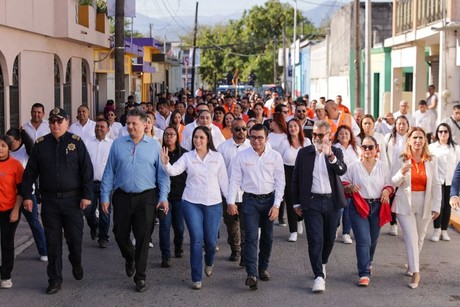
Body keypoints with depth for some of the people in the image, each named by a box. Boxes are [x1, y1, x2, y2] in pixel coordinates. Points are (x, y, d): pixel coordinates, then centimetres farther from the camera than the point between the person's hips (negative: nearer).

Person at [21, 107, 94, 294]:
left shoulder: (76, 142, -1)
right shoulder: (40, 144, 4)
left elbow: (87, 170, -3)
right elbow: (30, 172, 7)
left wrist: (87, 195, -9)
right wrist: (27, 195, 3)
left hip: (72, 200, -1)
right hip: (49, 200, 2)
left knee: (75, 238, 4)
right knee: (53, 241, 5)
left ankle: (76, 264, 35)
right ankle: (55, 279, 14)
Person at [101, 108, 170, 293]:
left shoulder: (154, 146, 2)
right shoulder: (118, 144, 4)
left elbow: (162, 173, 2)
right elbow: (109, 172, 5)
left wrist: (163, 197, -6)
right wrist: (105, 196, 1)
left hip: (145, 198, -2)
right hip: (122, 196, 2)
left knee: (143, 238, 0)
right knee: (120, 235, 9)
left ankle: (140, 277, 12)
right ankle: (129, 259, 42)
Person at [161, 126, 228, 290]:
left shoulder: (217, 157, 3)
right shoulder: (187, 156, 0)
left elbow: (223, 180, 6)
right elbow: (174, 171, -14)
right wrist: (166, 164, -34)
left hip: (213, 203, 1)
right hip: (191, 203, -1)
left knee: (211, 240, 4)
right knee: (196, 239, -4)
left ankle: (209, 262, 39)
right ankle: (196, 278, 5)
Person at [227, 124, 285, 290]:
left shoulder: (275, 156, -2)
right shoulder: (241, 156, -3)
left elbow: (280, 182, -1)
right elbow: (235, 180, -1)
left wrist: (276, 205, -6)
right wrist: (231, 202, -7)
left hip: (269, 199, 2)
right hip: (250, 200, -2)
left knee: (267, 237, 11)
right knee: (251, 237, -9)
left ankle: (263, 268, 28)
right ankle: (251, 274, -12)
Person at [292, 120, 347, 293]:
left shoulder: (336, 152, 5)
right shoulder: (304, 153, 3)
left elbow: (342, 170, -14)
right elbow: (296, 179, 7)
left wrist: (331, 156, -30)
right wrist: (296, 203, 5)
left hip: (332, 201, 2)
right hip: (312, 202, -2)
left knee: (329, 238, 13)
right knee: (315, 239, -9)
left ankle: (322, 264, 38)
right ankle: (319, 277, -8)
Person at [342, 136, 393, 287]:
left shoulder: (383, 167, 6)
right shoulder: (353, 167, 0)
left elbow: (389, 185, 12)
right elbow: (342, 186, 3)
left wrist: (387, 191, -10)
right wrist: (350, 187, -19)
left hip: (377, 206, 3)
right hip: (358, 207, -3)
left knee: (373, 240, 15)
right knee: (363, 240, -12)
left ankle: (367, 263, 42)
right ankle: (364, 274, -8)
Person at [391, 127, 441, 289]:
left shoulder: (431, 160, -1)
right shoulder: (401, 160, -5)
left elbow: (436, 185, 1)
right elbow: (394, 183, -4)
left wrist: (436, 206, -4)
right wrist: (401, 173, -25)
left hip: (424, 204, 2)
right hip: (405, 203, -2)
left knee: (419, 238, 13)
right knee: (411, 237, -8)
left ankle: (411, 265, 35)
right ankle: (415, 272, -5)